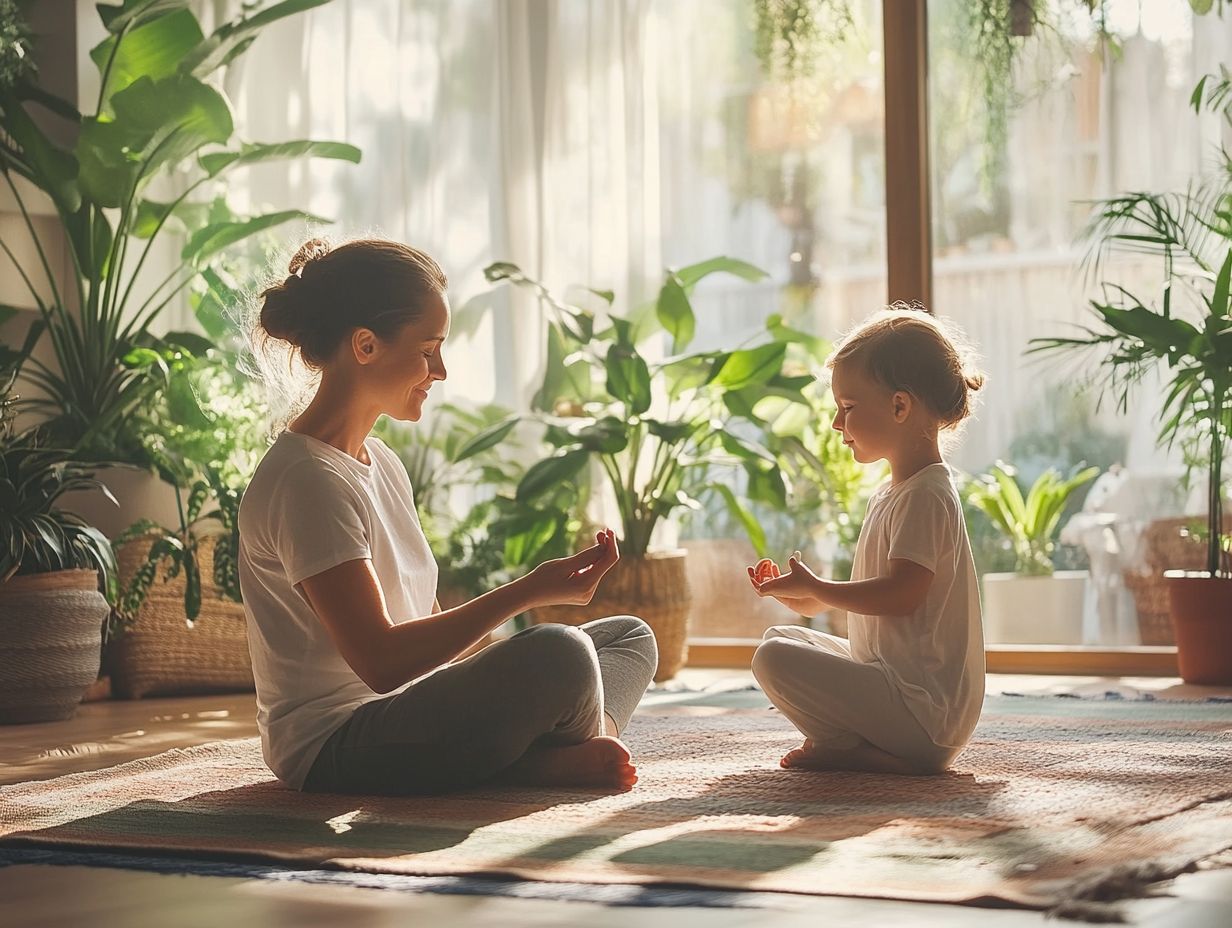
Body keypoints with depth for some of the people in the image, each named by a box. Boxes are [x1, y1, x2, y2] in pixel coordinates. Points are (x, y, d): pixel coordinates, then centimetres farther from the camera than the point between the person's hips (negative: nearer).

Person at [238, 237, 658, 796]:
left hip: (404, 717, 10)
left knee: (630, 638, 13)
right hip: (333, 749, -10)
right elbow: (382, 661, -23)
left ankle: (534, 756, -14)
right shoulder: (308, 481, -17)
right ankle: (548, 762, 0)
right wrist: (528, 592, -20)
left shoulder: (381, 463, 15)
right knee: (558, 654, -31)